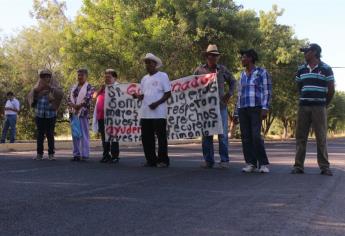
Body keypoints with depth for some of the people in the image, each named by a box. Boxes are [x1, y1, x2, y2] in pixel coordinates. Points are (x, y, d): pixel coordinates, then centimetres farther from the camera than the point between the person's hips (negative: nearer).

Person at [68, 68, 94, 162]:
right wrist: (72, 105, -8)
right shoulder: (74, 87, 19)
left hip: (83, 114, -6)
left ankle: (85, 155, -4)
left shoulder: (89, 87, 1)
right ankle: (76, 154, 13)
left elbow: (87, 99, -12)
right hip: (73, 113, 6)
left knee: (84, 134, -6)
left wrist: (78, 106, -15)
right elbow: (70, 98, 11)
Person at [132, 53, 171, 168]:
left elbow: (168, 93, -5)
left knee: (161, 137, -2)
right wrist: (138, 96, -1)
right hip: (145, 113, 6)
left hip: (159, 113, -6)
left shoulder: (162, 76, -1)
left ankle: (163, 160, 5)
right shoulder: (144, 78, 17)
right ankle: (151, 160, 16)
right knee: (146, 137, 7)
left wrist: (157, 103, -16)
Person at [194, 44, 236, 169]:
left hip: (220, 106, -1)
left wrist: (229, 93, 3)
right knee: (206, 134, 6)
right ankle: (208, 160, 13)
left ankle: (224, 160, 4)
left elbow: (232, 82, 17)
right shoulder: (199, 70, 4)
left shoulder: (222, 69, 5)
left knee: (222, 134, -2)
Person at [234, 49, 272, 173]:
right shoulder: (242, 75, 17)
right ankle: (251, 164, 5)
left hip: (256, 108, -5)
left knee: (256, 136, -16)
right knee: (246, 137, -1)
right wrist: (236, 113, 14)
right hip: (243, 110, 6)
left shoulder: (262, 72, 0)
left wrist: (265, 109, -18)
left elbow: (267, 92, -6)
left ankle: (263, 164, -8)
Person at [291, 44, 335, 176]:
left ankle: (324, 167, 5)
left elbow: (331, 89, 1)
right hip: (303, 106, 4)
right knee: (300, 136, 2)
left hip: (319, 107, -4)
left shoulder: (326, 69, -1)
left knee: (321, 137, -1)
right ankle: (298, 166, 5)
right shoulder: (301, 69, 11)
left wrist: (325, 104, 6)